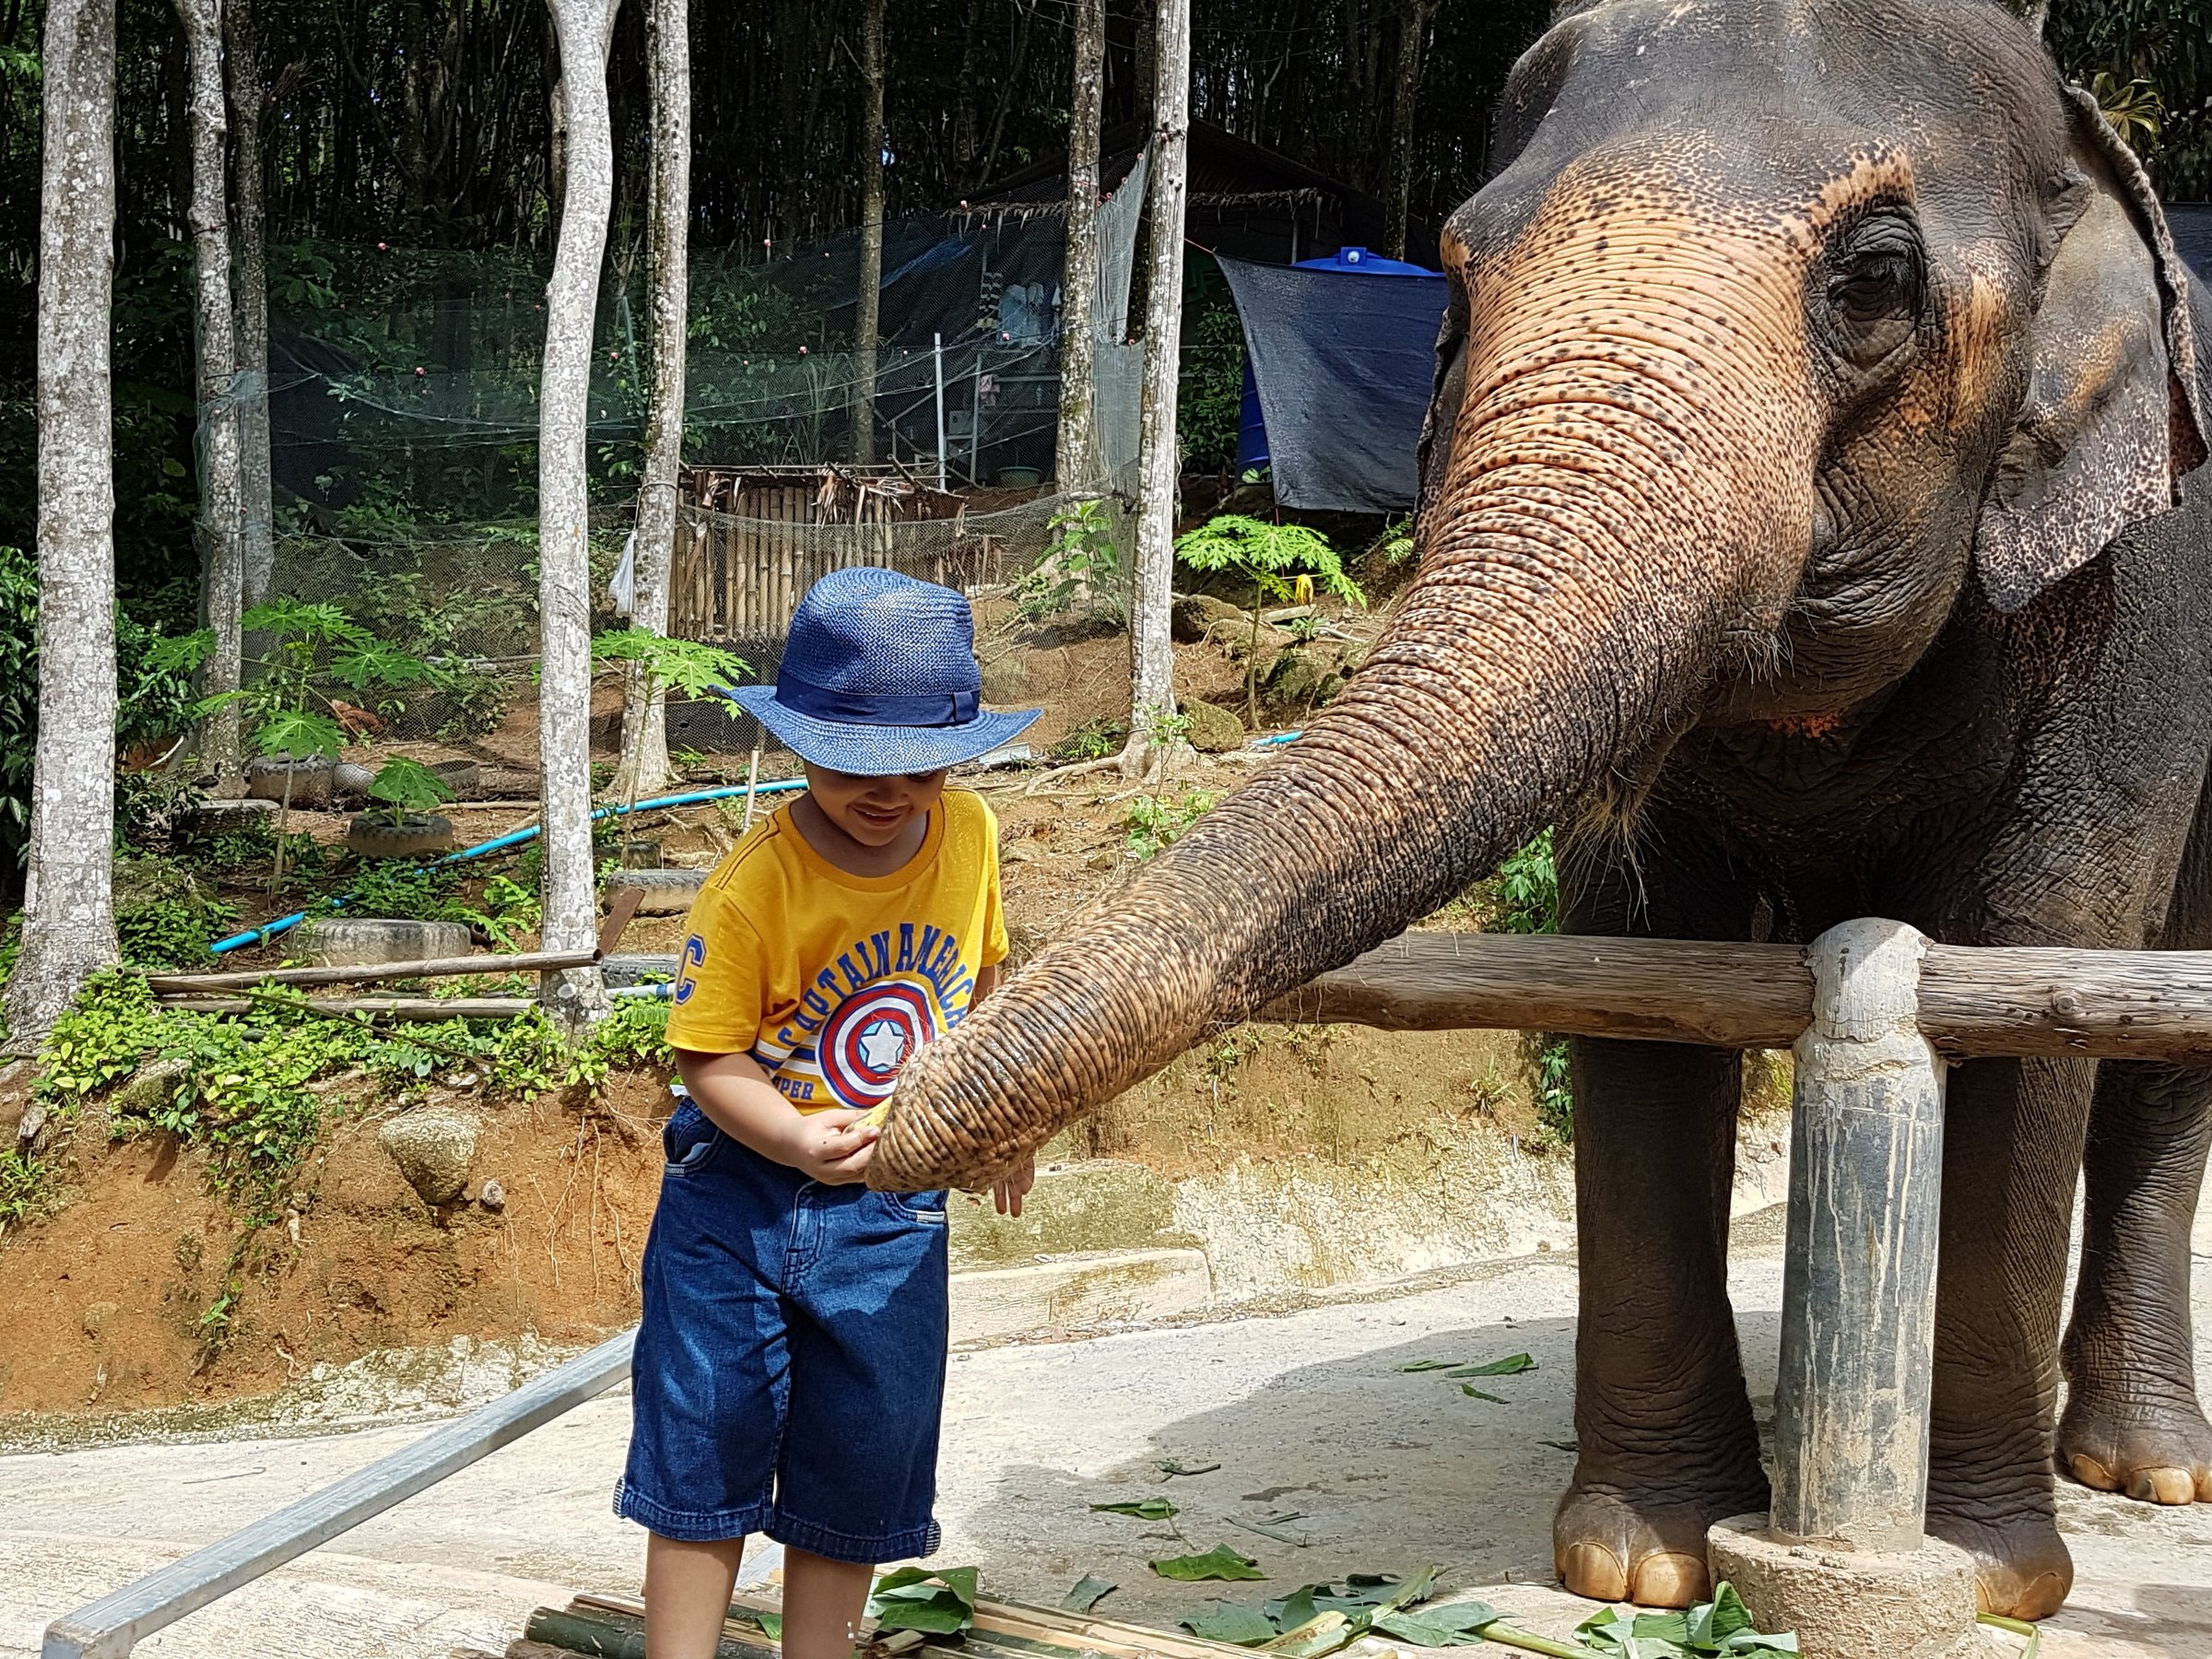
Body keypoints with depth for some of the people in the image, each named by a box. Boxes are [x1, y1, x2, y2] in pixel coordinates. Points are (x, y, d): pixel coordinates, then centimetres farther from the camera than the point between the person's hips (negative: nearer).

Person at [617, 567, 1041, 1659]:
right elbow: (709, 1058, -18)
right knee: (706, 1458, 3)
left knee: (860, 1478, 12)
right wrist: (799, 1138, -34)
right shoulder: (753, 888, -20)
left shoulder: (969, 833, -4)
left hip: (893, 1212, 4)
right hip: (741, 1193, -4)